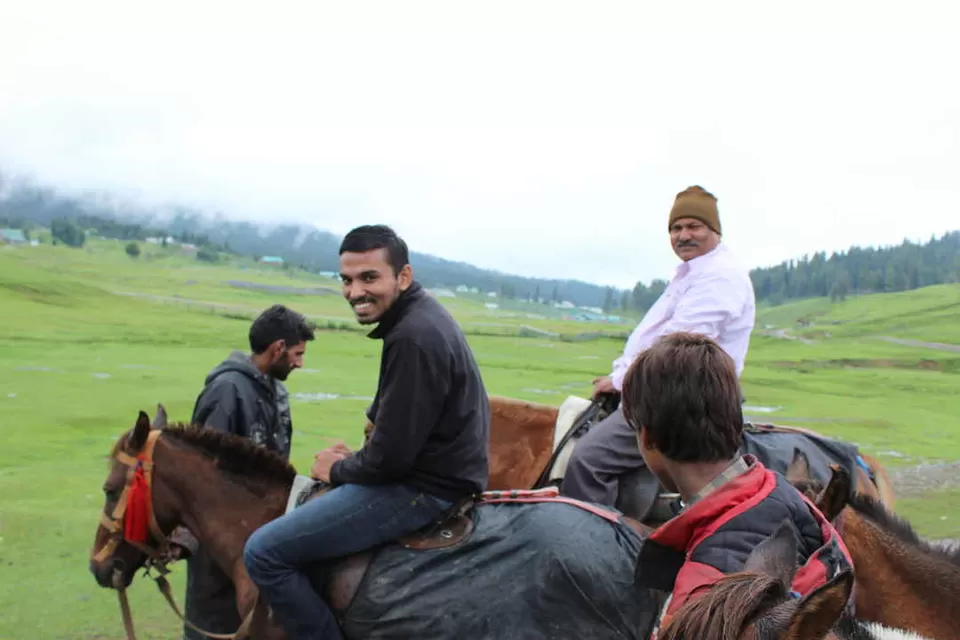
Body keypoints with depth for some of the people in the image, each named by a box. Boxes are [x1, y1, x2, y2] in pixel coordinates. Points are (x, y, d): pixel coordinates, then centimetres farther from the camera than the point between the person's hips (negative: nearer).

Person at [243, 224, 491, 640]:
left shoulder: (414, 338, -24)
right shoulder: (419, 315, 8)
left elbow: (390, 457, -24)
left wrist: (338, 471, -6)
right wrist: (353, 458, 9)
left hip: (424, 488, -11)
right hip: (428, 464, 11)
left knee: (263, 552, -12)